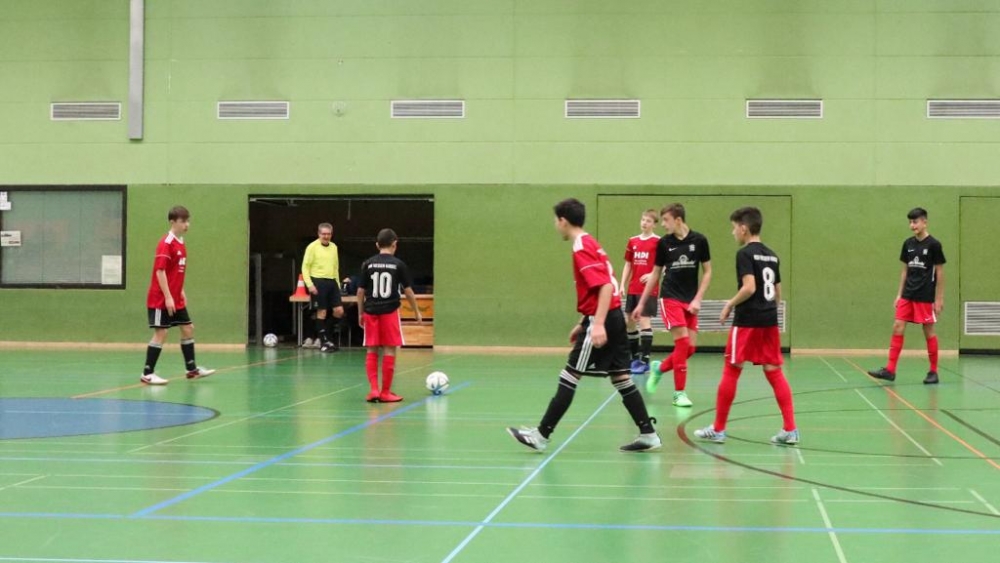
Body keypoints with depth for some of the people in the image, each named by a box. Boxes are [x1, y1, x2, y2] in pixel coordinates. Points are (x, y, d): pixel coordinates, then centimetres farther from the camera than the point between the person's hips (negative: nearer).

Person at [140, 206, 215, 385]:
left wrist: (181, 292, 16)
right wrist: (168, 297, -22)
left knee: (188, 329, 11)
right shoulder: (166, 243, -15)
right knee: (161, 333, -8)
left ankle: (192, 368, 22)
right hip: (161, 299, -9)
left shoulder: (181, 244, 11)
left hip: (176, 300, 9)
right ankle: (147, 373, -1)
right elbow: (160, 271, -20)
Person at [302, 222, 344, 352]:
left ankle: (327, 336, 15)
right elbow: (305, 267, -6)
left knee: (339, 311, -1)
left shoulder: (334, 247, 13)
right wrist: (309, 284, -14)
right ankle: (323, 342, 7)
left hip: (332, 282, 6)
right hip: (319, 282, -6)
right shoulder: (312, 247, -4)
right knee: (322, 312, -2)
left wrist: (337, 283, 16)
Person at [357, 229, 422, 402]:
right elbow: (408, 290, 0)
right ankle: (386, 392, 7)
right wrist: (417, 312, 11)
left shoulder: (368, 264, 3)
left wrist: (360, 313, 15)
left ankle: (374, 389, 2)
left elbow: (361, 291, 4)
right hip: (390, 311, -2)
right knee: (389, 350, 3)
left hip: (371, 311, 3)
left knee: (371, 351, 9)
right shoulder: (398, 264, -2)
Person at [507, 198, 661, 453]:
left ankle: (542, 435, -2)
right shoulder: (590, 244, 17)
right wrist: (584, 323, 25)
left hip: (601, 320, -10)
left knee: (569, 376, -5)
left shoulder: (581, 248, -13)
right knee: (621, 378, 10)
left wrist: (598, 324, -30)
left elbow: (606, 286, -23)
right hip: (613, 317, 10)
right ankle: (648, 434, 10)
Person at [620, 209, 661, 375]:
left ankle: (645, 361, -8)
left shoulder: (658, 242, -7)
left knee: (644, 320, -11)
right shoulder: (633, 241, 10)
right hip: (632, 289, 7)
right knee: (628, 321, 10)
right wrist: (622, 285, 10)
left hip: (648, 288, -7)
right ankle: (635, 358, 23)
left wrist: (653, 275, -21)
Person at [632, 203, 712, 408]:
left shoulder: (699, 240, -3)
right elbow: (655, 274, 9)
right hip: (670, 298, -2)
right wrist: (642, 303, 10)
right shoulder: (664, 243, 0)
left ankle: (659, 368, 25)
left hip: (690, 301, 2)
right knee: (682, 343, -12)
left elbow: (707, 272, 4)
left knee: (690, 347, -2)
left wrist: (698, 299, -5)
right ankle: (679, 392, -2)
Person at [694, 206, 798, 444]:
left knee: (731, 371, 2)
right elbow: (777, 293, 16)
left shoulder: (745, 253, -9)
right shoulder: (771, 255, 14)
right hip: (769, 321, 7)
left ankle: (718, 429, 9)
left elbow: (749, 287, -20)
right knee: (774, 372, 7)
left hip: (747, 321, -7)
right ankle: (790, 429, 1)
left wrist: (730, 304, -7)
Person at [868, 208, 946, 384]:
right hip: (907, 295, 5)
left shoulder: (933, 244, -8)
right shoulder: (908, 244, 7)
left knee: (929, 332, 1)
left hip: (925, 297, -5)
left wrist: (939, 298, -8)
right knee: (897, 327, -2)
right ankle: (890, 370, -2)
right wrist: (899, 294, 11)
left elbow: (940, 272, -6)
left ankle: (933, 372, 11)